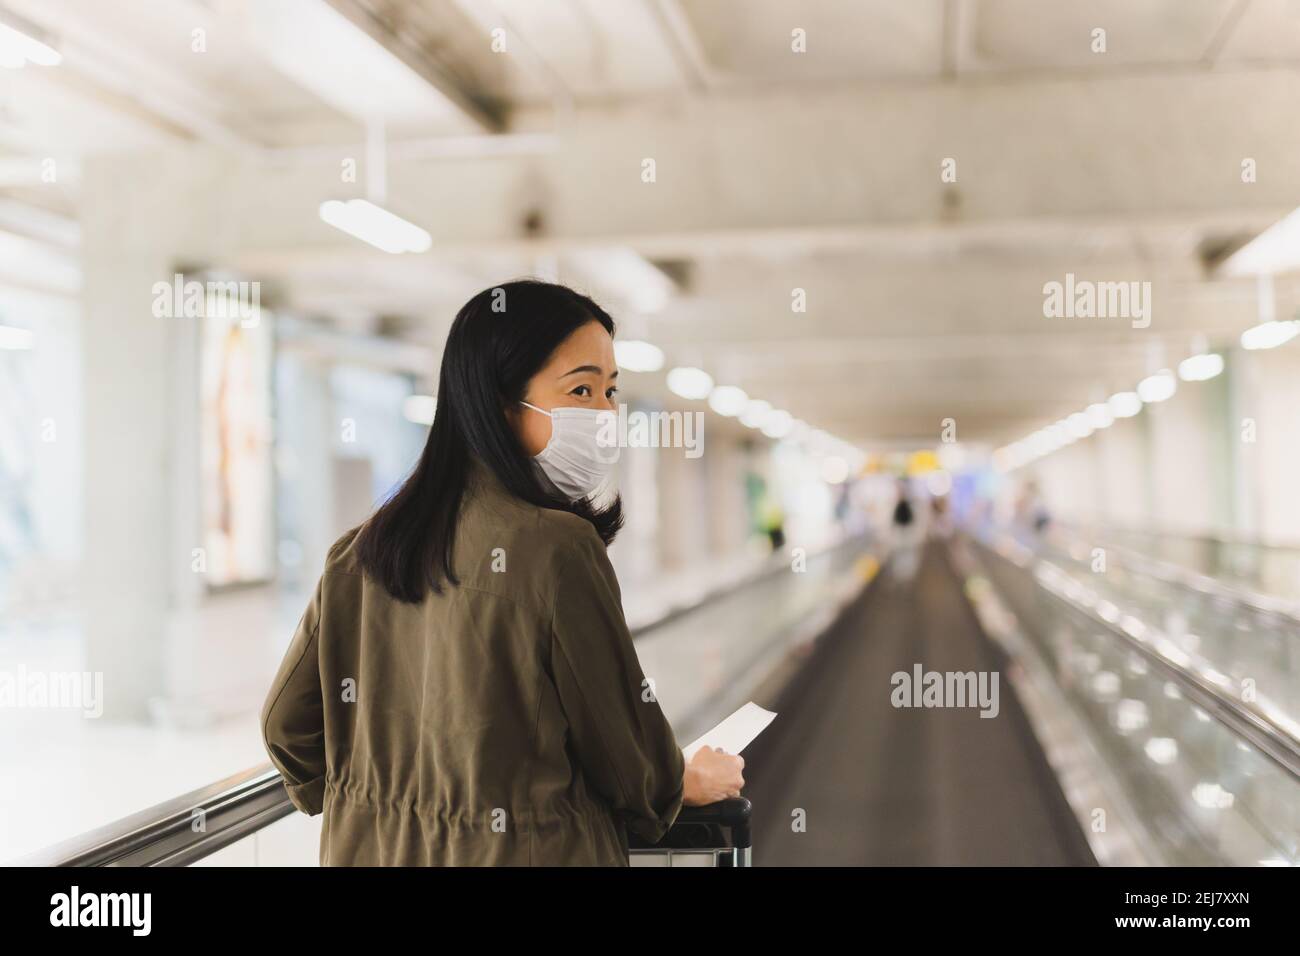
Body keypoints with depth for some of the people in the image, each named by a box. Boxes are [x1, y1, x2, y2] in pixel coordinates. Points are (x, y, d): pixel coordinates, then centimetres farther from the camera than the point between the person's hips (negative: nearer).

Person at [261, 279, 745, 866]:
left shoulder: (364, 547, -3)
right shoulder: (556, 548, -22)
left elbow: (287, 723, 4)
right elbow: (626, 758, -14)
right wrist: (685, 784, 7)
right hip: (521, 852, -5)